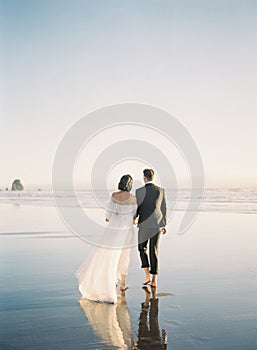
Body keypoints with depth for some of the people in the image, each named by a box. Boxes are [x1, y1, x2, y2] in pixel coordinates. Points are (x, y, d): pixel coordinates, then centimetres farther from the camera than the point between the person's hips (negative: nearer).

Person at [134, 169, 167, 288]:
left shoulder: (139, 191, -8)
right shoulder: (161, 190, 0)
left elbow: (137, 208, -2)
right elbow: (163, 208, 5)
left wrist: (135, 219, 20)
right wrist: (164, 224, 14)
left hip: (144, 224, -2)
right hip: (157, 224, 3)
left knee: (142, 248, 16)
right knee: (154, 251, 8)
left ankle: (147, 276, 6)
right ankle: (154, 280, 8)